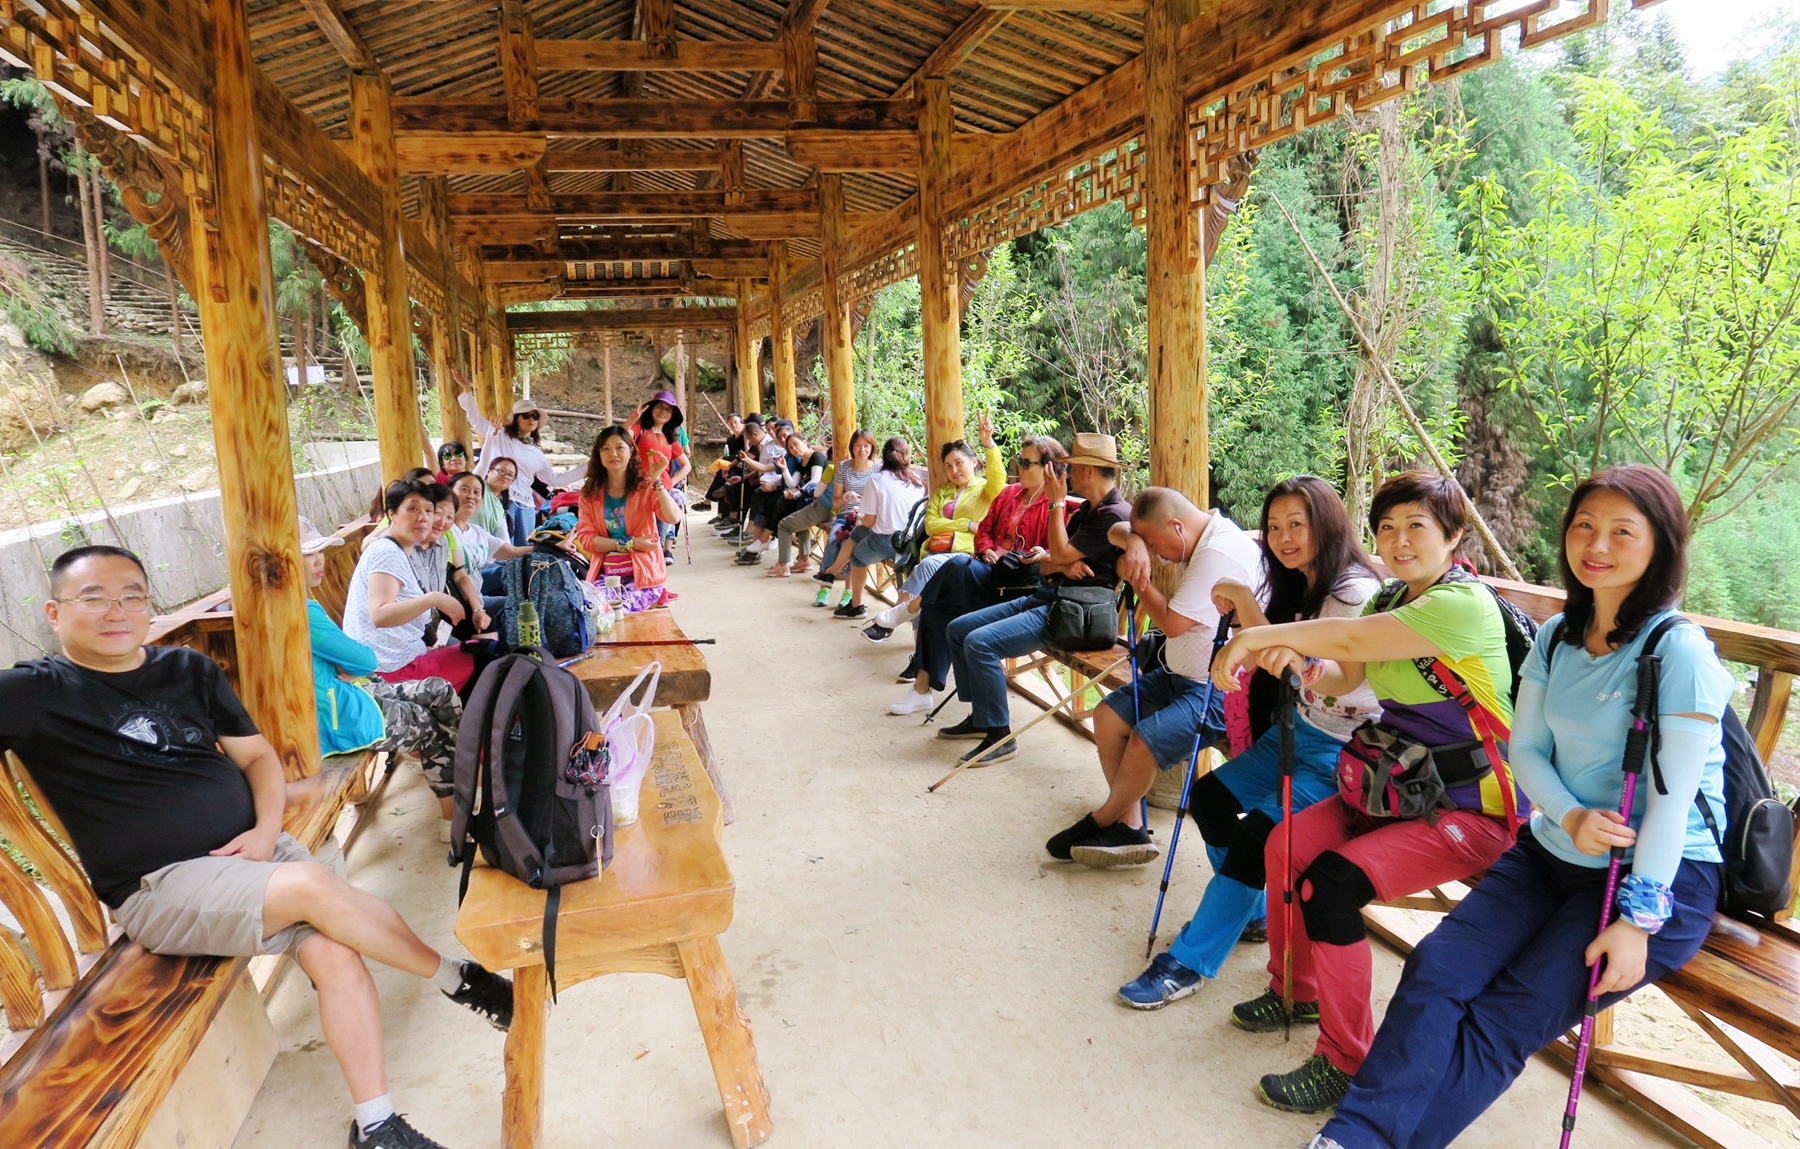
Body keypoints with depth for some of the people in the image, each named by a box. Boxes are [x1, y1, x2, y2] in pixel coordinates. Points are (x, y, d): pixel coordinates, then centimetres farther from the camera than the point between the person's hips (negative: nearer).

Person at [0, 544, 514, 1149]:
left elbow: (256, 754, 14)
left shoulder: (190, 669, 11)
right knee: (314, 886, -29)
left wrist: (266, 829, -3)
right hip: (160, 889, -5)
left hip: (252, 849, 5)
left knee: (333, 950, -19)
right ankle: (458, 979, -8)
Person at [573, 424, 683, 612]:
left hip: (642, 575, -2)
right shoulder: (590, 493, 8)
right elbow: (585, 538, -1)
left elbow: (674, 518, -15)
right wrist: (628, 544, -11)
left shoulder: (645, 487, 2)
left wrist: (656, 480, -21)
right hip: (604, 574, 2)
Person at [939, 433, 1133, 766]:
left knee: (980, 643, -26)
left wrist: (1057, 502, -8)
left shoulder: (1115, 515, -15)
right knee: (958, 629, 7)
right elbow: (1045, 565, 14)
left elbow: (1060, 554, -19)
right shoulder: (1086, 510, 17)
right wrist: (1064, 565, -11)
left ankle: (1000, 735, -14)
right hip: (1049, 597, 10)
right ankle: (981, 716, 14)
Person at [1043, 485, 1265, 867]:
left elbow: (1173, 622, -23)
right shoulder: (1195, 535, 6)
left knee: (1144, 741, -23)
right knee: (1108, 717, 0)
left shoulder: (1220, 554, -24)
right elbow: (1117, 531, 11)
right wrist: (1133, 540, -13)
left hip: (1218, 689, -10)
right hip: (1178, 674, 11)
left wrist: (1137, 579, -11)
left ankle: (1102, 821, 4)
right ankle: (1130, 828, 2)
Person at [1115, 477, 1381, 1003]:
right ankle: (1253, 912, 24)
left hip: (1341, 751, -10)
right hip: (1297, 730, 10)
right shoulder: (1302, 586, 9)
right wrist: (1240, 612, -4)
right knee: (1208, 797, 4)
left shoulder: (1355, 591, -20)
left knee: (1256, 831, -23)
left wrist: (1246, 600, -23)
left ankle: (1190, 961, -10)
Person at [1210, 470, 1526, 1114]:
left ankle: (1345, 1064, -5)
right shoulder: (1392, 599, 8)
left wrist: (1259, 635, -22)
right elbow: (1342, 679, 2)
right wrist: (1296, 662, -20)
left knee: (1330, 885, -23)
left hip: (1473, 807, -9)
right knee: (1286, 845, -2)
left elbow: (1354, 638, -30)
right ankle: (1296, 990, 22)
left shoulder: (1464, 603, -21)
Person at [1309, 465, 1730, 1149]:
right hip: (1553, 852, 6)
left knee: (1509, 1020, -17)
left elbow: (1673, 794, -16)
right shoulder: (1556, 638, 6)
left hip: (1662, 874, -5)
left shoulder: (1681, 652, -15)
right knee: (1435, 970, -14)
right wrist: (1570, 817, -14)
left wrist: (1638, 920, -16)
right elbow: (1526, 749, 7)